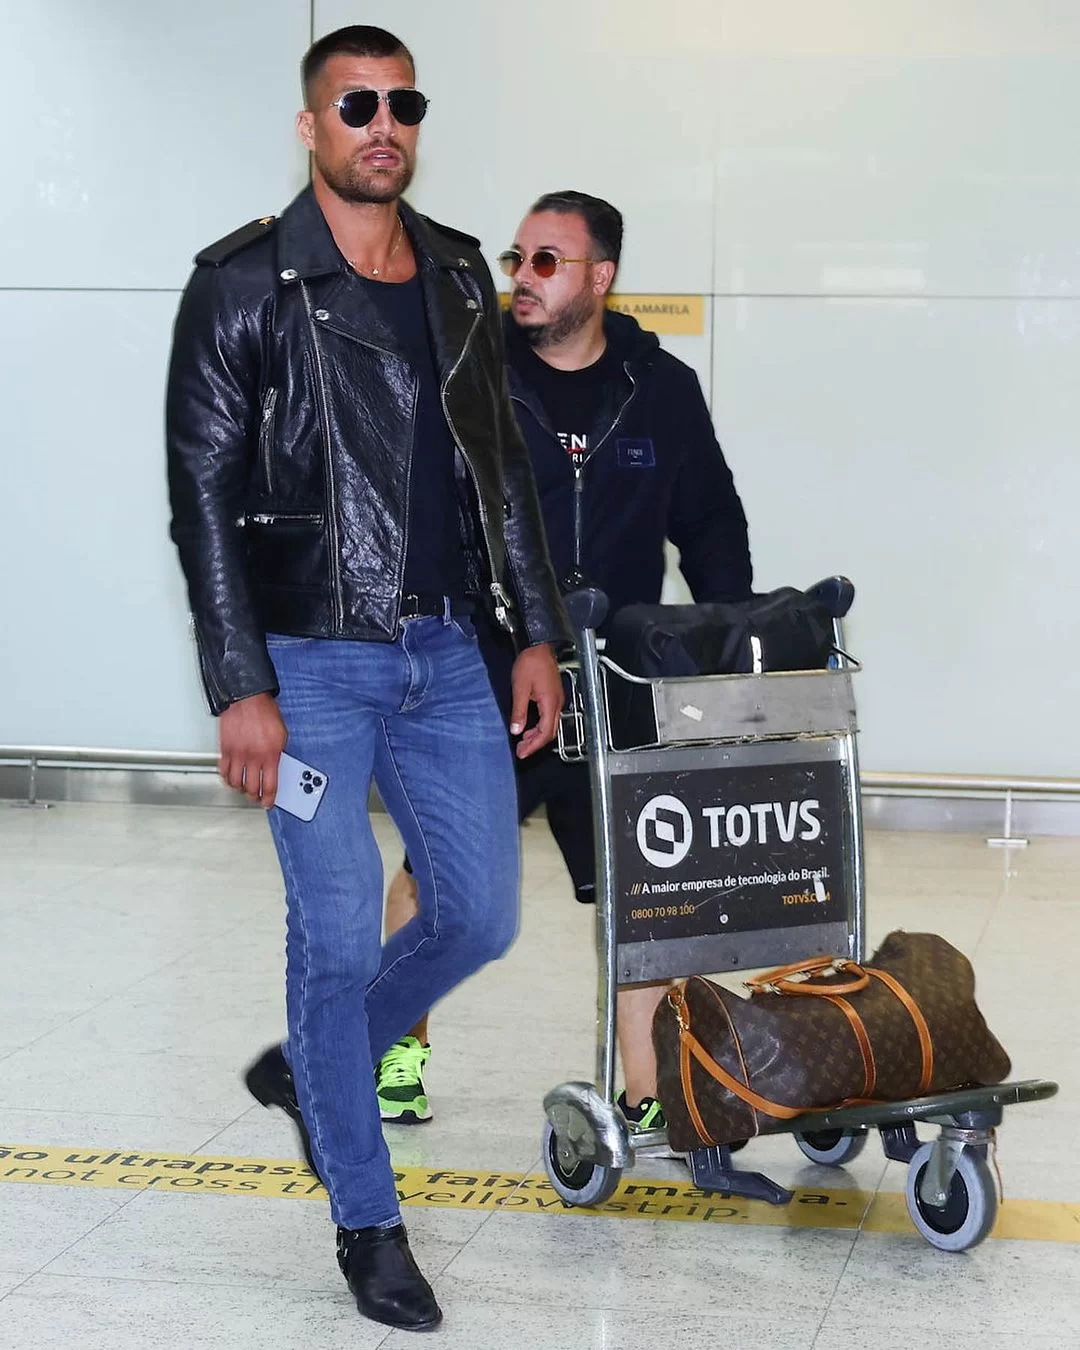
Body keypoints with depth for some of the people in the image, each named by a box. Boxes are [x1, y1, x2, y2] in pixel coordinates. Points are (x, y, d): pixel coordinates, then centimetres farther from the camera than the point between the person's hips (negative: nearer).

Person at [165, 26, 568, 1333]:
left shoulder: (458, 274, 9)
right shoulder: (245, 285, -7)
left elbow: (503, 465, 15)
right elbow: (203, 495, -9)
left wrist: (537, 633, 11)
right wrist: (240, 690, -14)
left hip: (444, 654, 6)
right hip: (311, 666, -5)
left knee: (479, 917, 9)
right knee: (339, 936, -2)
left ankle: (308, 1068, 34)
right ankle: (366, 1217, 15)